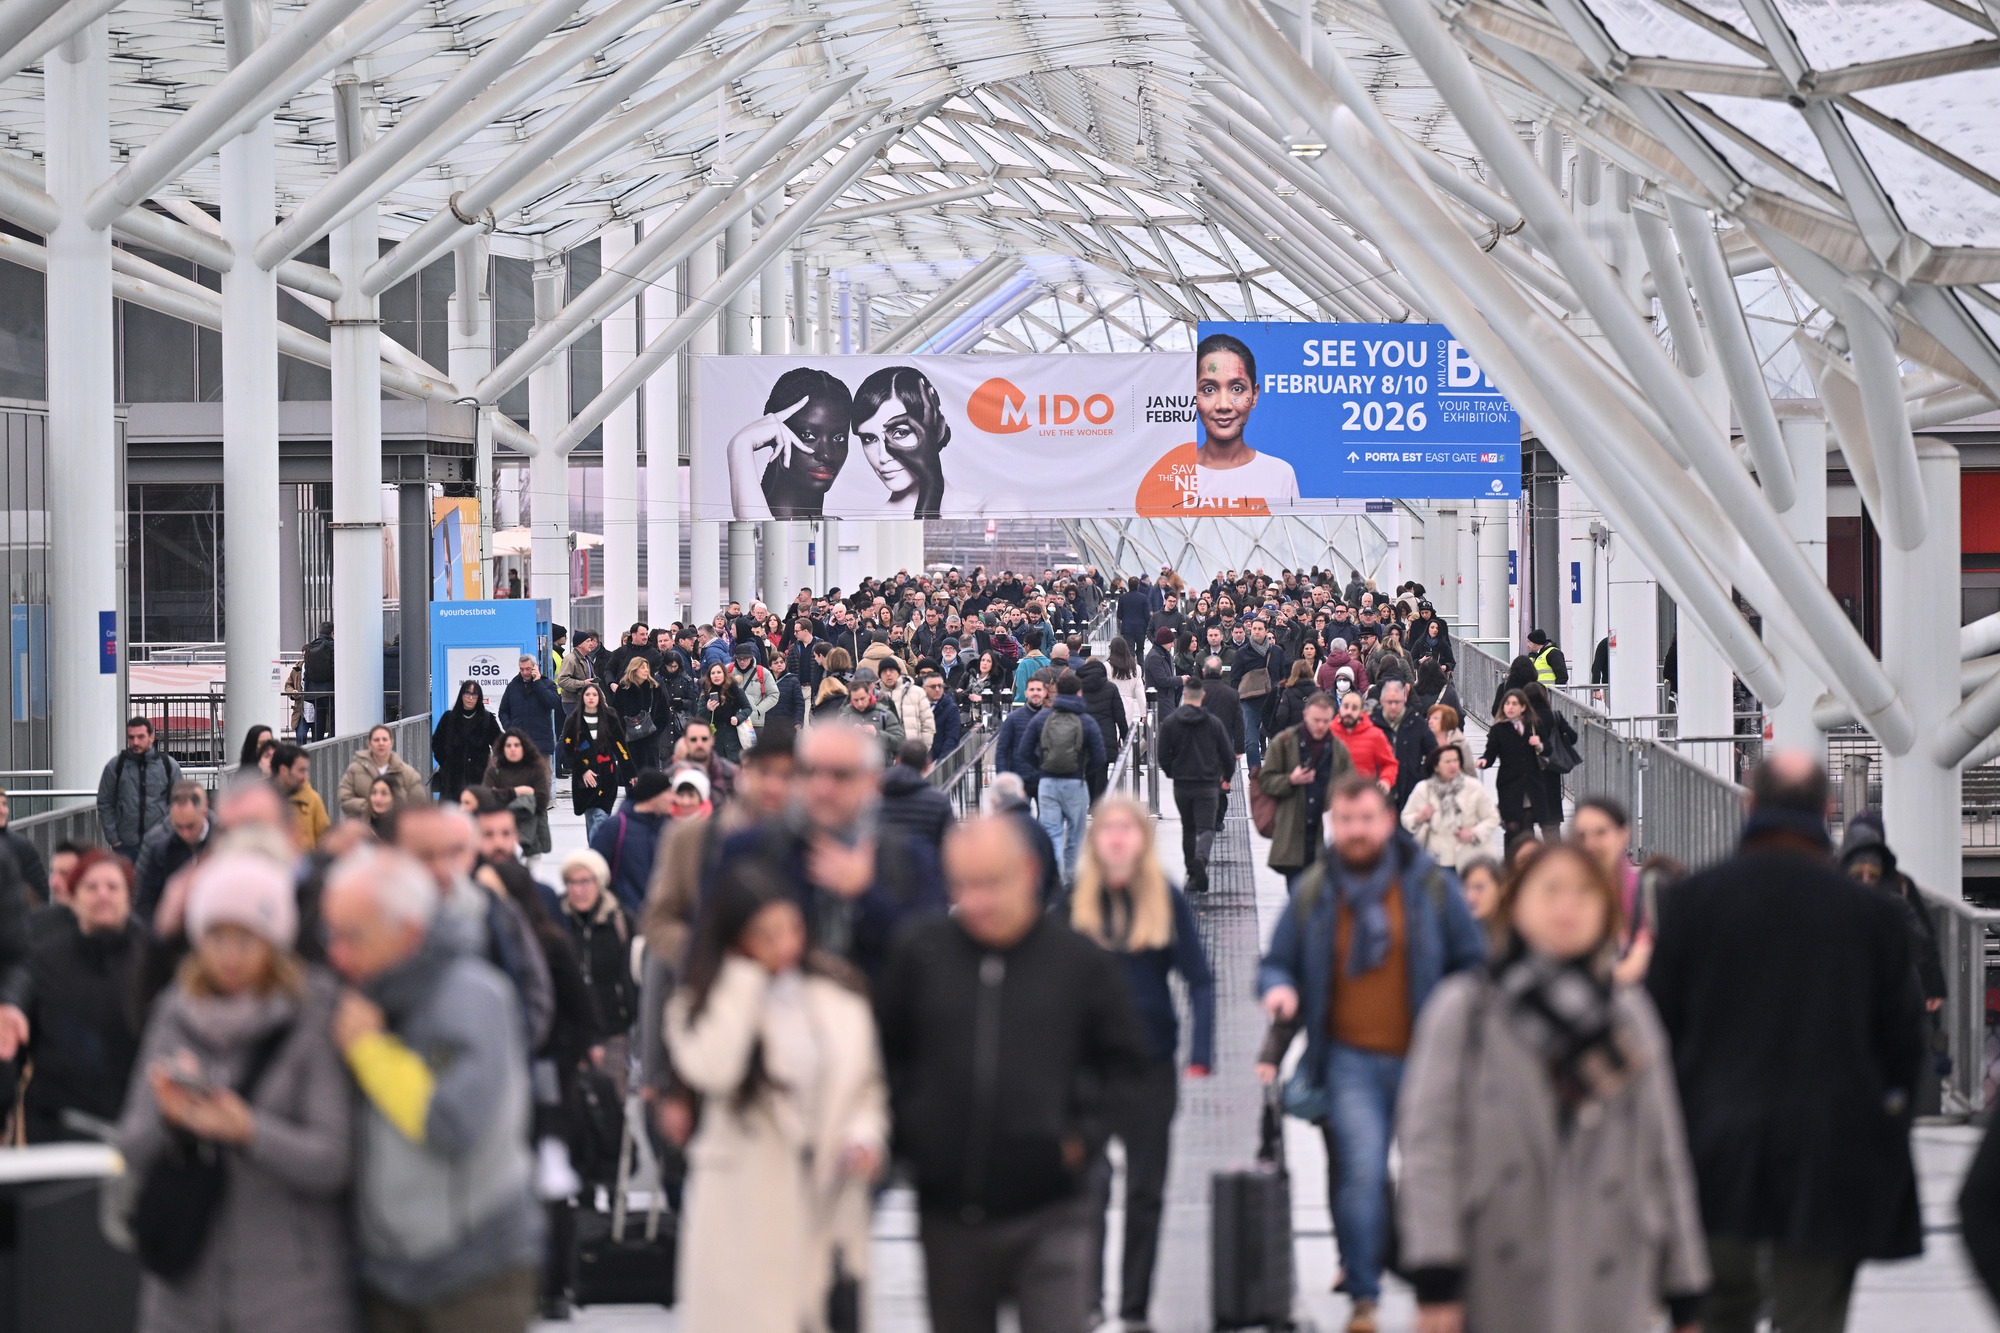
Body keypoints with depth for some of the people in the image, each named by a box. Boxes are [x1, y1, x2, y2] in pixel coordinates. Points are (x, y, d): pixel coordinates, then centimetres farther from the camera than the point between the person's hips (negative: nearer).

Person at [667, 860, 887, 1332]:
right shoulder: (700, 1004, -2)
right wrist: (744, 978, -15)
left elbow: (868, 1078, 17)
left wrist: (865, 1130, -4)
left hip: (831, 1203, 3)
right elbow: (712, 1069, -24)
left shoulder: (840, 987, 7)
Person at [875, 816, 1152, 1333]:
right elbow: (883, 1052, 12)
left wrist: (1086, 1135, -7)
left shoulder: (1082, 960, -2)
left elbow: (1127, 1063, 5)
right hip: (949, 1214, 3)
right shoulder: (922, 952, 2)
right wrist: (907, 1132, 1)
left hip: (1051, 1213, -2)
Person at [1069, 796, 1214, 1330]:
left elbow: (1200, 981, 0)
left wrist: (1200, 1056, -9)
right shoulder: (1076, 900, -1)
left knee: (1145, 1190, 9)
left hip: (1151, 1064, 1)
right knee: (1089, 1182, -12)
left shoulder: (1168, 900, -2)